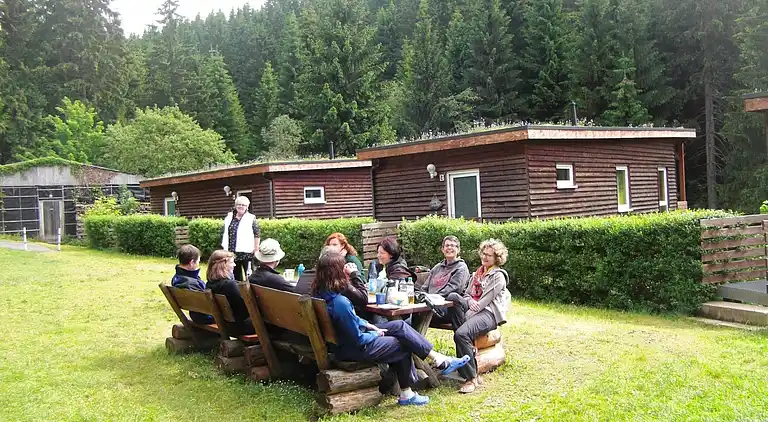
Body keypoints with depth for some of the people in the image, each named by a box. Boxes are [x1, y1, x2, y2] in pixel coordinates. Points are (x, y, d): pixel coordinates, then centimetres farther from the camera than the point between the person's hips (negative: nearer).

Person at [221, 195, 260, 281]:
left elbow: (257, 234, -2)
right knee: (236, 274, 12)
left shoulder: (251, 218, -1)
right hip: (232, 252, 4)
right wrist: (225, 248, 10)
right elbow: (225, 234, 14)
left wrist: (256, 248, -6)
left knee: (246, 275, -2)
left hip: (246, 252, -4)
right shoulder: (229, 217, 11)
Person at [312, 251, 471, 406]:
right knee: (404, 345, 4)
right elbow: (358, 339, -25)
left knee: (400, 326, 9)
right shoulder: (339, 302, -33)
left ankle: (439, 359, 11)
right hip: (354, 350, -9)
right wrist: (376, 334, -6)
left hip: (347, 338, 9)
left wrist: (371, 327, 5)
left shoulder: (322, 294, -3)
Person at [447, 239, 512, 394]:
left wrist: (466, 316, -17)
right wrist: (469, 301, -7)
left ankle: (472, 377, -21)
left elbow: (485, 300, -10)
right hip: (473, 309, 7)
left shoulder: (498, 276, 2)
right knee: (452, 297, -23)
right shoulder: (477, 273, 26)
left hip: (488, 313, -7)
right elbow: (467, 294, 20)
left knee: (462, 333, -34)